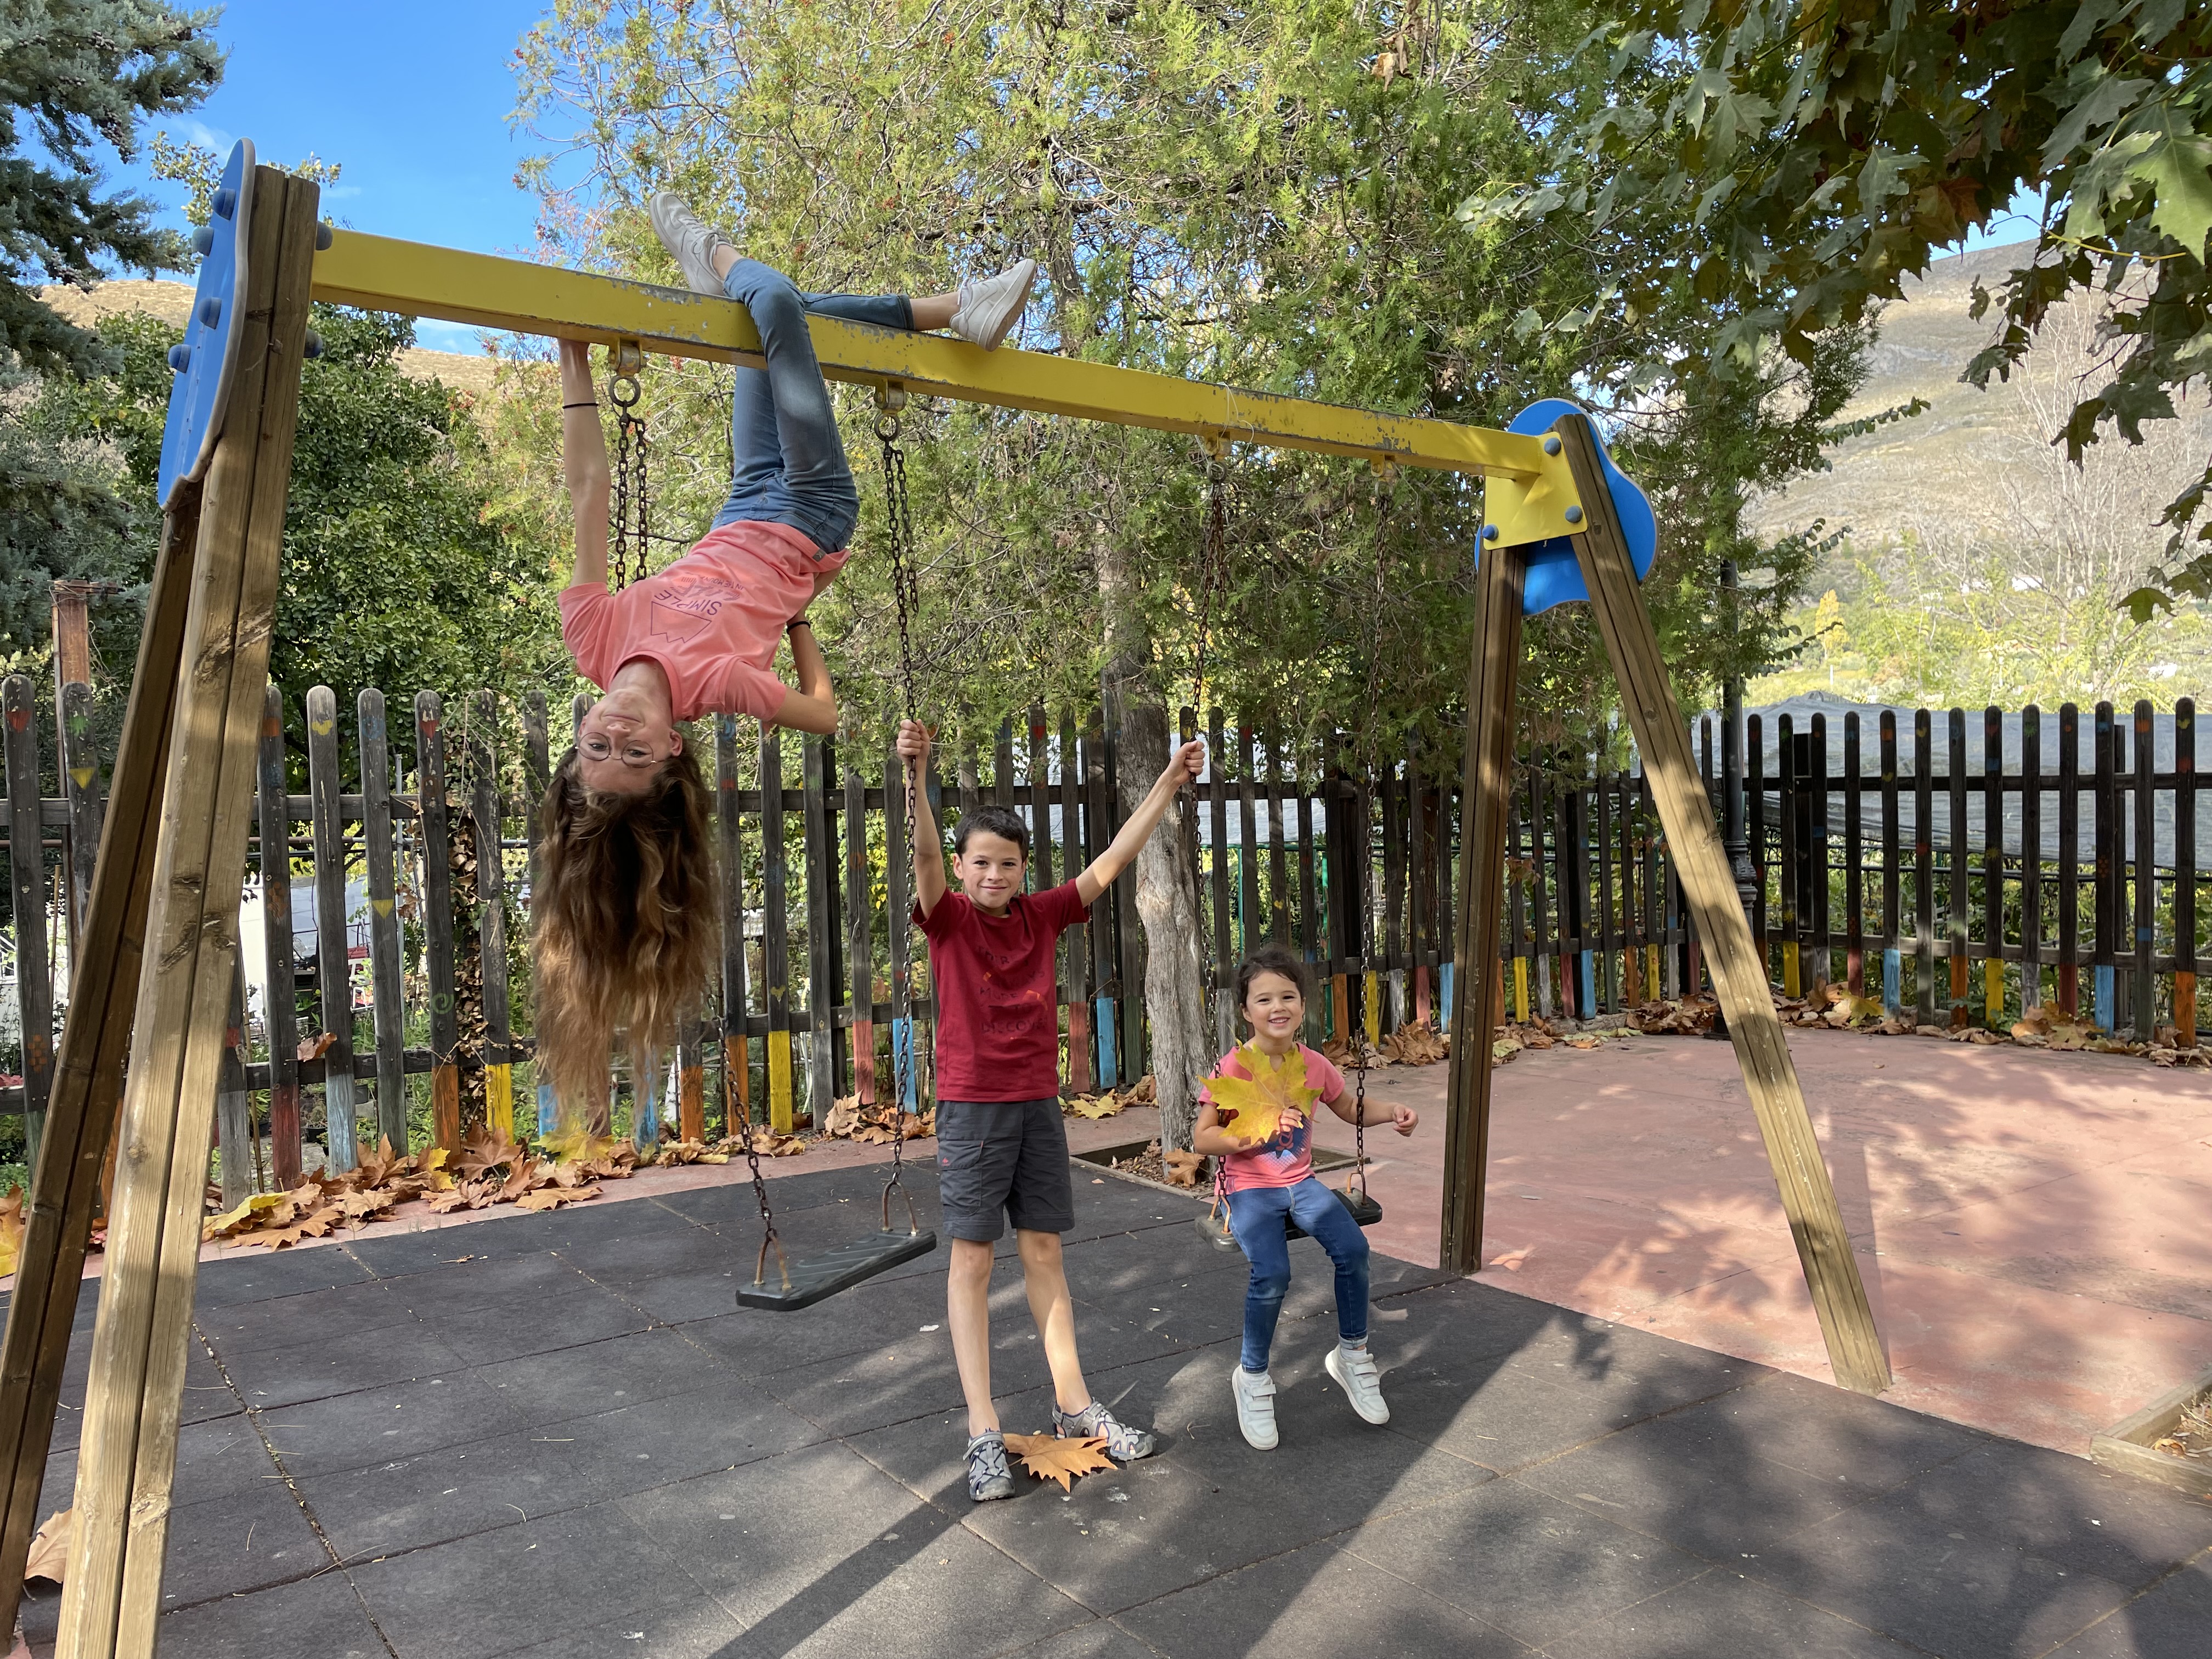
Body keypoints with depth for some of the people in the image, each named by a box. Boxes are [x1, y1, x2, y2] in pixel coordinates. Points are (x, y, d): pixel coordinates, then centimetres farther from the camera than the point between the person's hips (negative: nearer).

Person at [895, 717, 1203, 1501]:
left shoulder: (1041, 915, 4)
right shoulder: (947, 918, -7)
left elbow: (1112, 860, 5)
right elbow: (926, 854, -26)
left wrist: (1170, 781, 3)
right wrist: (916, 773, -43)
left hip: (1039, 1103, 4)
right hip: (972, 1106, -4)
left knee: (1044, 1251, 13)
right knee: (972, 1258, 1)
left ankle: (1073, 1404, 24)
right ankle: (984, 1432, 7)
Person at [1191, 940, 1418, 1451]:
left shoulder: (1313, 1064, 2)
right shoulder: (1233, 1068, -12)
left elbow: (1350, 1108, 20)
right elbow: (1201, 1138, -12)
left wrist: (1393, 1114, 2)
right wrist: (1250, 1136, -28)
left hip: (1301, 1182, 4)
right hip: (1249, 1187, -4)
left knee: (1353, 1247, -22)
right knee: (1272, 1273, -29)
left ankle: (1351, 1354, 4)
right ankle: (1252, 1375, -3)